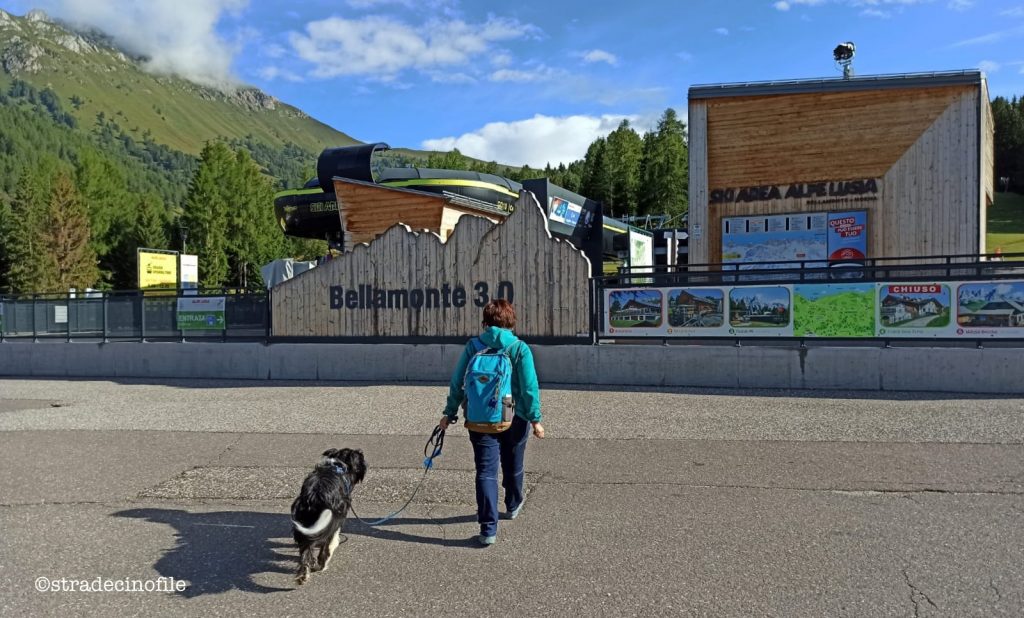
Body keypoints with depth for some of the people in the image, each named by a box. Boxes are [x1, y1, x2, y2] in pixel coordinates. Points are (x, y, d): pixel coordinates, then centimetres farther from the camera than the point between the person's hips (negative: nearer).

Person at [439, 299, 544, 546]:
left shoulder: (473, 346, -4)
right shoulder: (520, 348, -9)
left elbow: (457, 382, -1)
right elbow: (529, 387, -10)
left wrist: (450, 413, 8)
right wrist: (535, 419, -3)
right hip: (514, 419, 0)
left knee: (486, 472, 1)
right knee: (512, 467, 22)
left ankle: (488, 529, -5)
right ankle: (513, 505, 45)